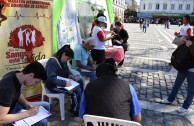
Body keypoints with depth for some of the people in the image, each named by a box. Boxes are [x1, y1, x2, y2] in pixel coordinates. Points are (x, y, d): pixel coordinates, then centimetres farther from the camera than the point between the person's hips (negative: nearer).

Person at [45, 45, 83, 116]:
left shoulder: (63, 61, 2)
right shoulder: (52, 62, -24)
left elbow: (67, 70, 20)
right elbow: (51, 79, -32)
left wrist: (70, 75, -1)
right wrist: (65, 83, -38)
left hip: (62, 82, 10)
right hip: (54, 86, -9)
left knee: (80, 81, 3)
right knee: (77, 90, -21)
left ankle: (80, 106, 13)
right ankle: (75, 110, 3)